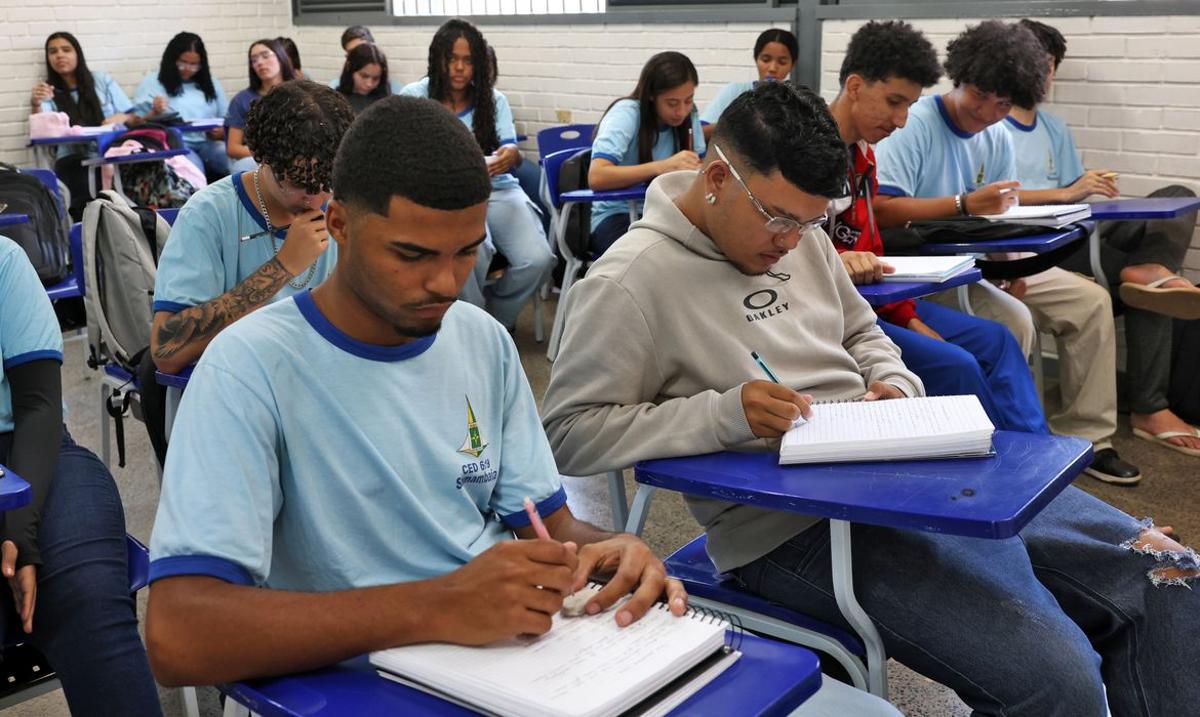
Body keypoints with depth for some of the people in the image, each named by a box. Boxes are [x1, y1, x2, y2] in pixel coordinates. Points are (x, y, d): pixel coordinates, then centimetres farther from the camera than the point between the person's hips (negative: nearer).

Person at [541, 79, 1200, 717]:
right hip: (793, 526, -8)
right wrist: (724, 413, -22)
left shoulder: (800, 236, 11)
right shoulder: (630, 282, -11)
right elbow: (567, 433, -13)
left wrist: (894, 384, 2)